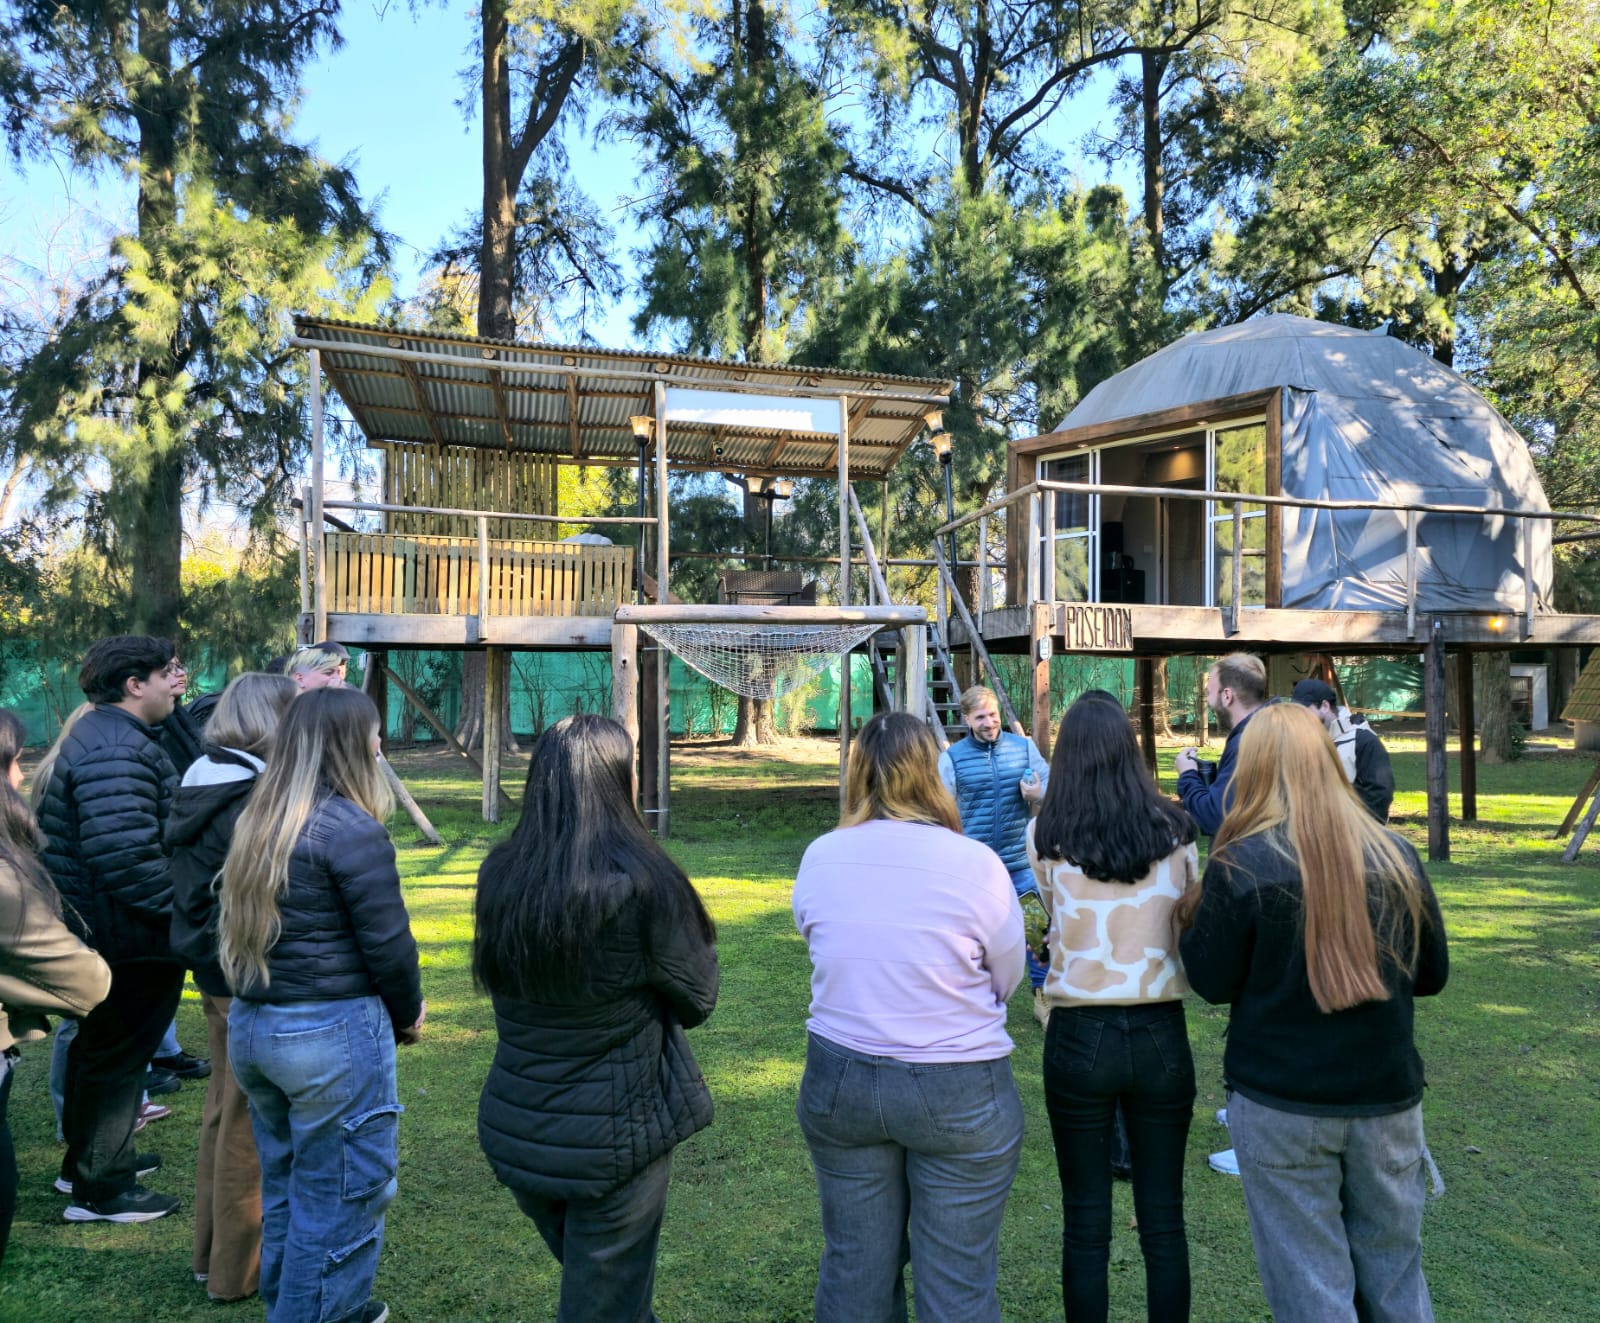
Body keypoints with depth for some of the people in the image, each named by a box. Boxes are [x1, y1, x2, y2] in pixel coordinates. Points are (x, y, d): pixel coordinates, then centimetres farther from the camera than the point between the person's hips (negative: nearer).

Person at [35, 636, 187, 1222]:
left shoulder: (106, 735, 11)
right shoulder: (118, 751, -25)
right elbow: (126, 856, -33)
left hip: (100, 929, 11)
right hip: (129, 937, -11)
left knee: (99, 1046, 24)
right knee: (118, 1055, 4)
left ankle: (85, 1157, 41)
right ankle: (100, 1189, 18)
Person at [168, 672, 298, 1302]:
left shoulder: (201, 784, 6)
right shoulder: (254, 801, -23)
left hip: (214, 968, 9)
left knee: (223, 1111, 21)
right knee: (249, 1126, 5)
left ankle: (212, 1250, 36)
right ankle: (238, 1269, 20)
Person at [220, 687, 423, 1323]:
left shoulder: (255, 823, 8)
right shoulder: (352, 829, -16)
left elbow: (235, 928, 15)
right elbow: (387, 944, -15)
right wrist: (407, 1014, 2)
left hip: (248, 1025, 9)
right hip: (332, 1032, -8)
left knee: (284, 1188, 21)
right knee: (339, 1200, 5)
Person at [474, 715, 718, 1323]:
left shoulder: (498, 877, -7)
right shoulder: (640, 885, -23)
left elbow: (520, 984, 4)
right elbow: (698, 999, -10)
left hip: (513, 1132, 5)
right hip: (612, 1139, -5)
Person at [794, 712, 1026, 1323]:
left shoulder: (819, 856, -8)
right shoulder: (975, 862, -17)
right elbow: (1008, 975, -4)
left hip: (838, 1082, 3)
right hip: (958, 1092, -3)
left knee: (853, 1266, 19)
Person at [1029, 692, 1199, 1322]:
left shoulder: (1043, 835, -8)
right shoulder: (1175, 831, -4)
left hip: (1078, 1038, -1)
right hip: (1161, 1034, 2)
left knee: (1085, 1221, 12)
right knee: (1163, 1217, 15)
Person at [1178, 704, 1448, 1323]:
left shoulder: (1240, 865, -16)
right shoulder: (1395, 855, -4)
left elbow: (1211, 982, -9)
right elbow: (1433, 973, 7)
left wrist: (1192, 919, 7)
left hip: (1282, 1104, -3)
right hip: (1388, 1096, 4)